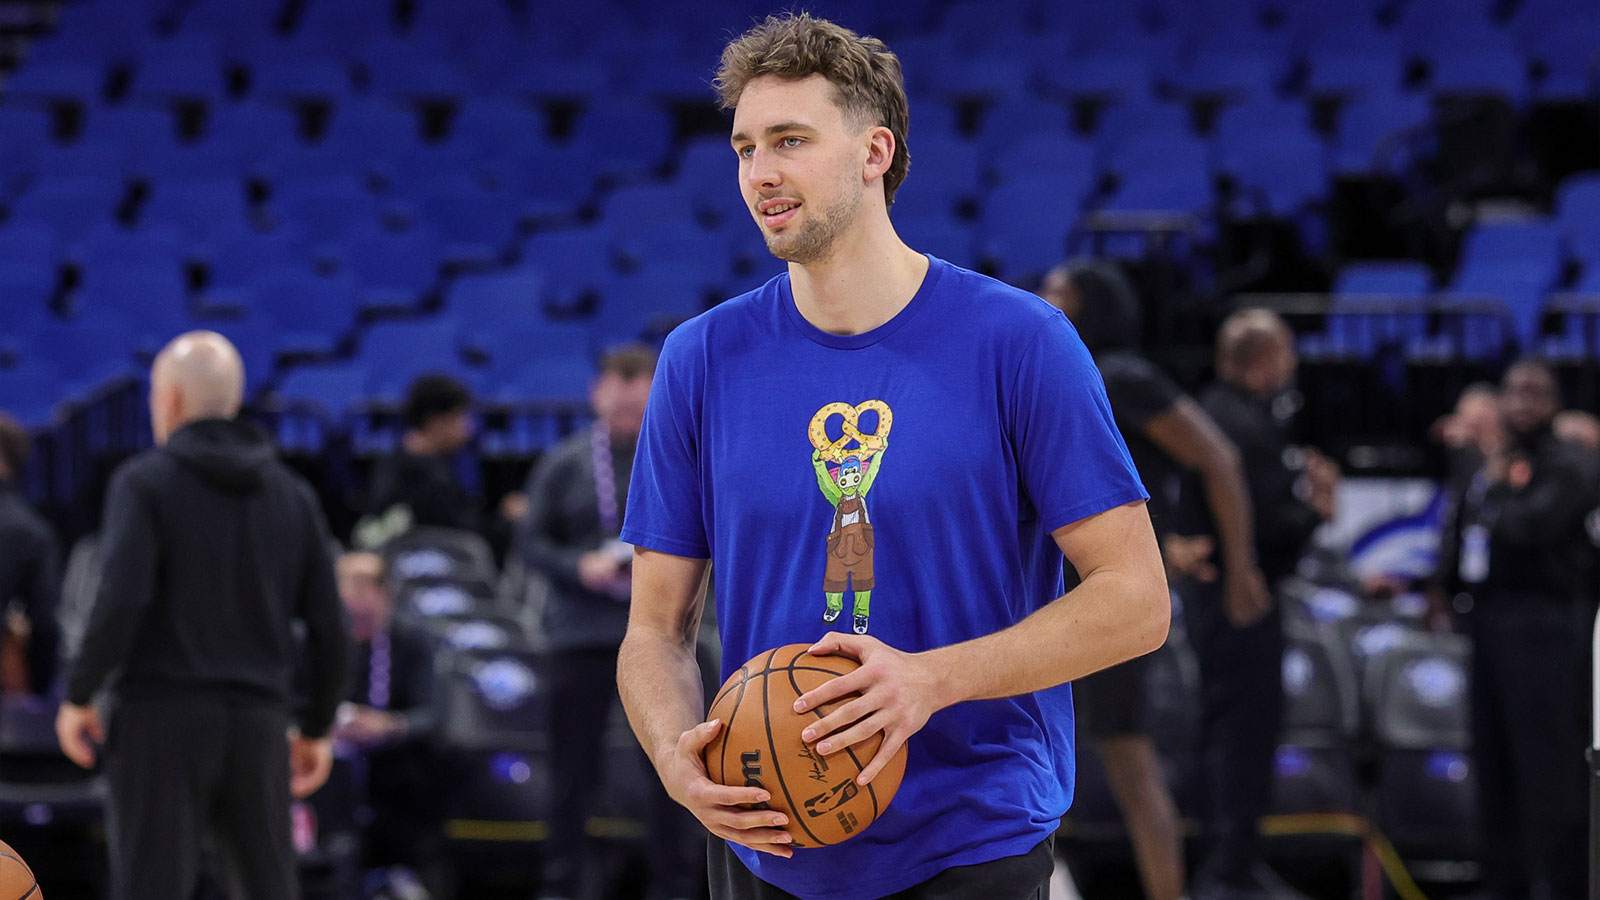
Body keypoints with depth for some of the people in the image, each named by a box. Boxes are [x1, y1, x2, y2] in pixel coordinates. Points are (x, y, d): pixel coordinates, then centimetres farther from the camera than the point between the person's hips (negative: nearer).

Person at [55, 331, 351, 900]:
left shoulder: (144, 483, -3)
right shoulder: (292, 495, 11)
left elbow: (123, 599, -17)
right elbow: (328, 624, 8)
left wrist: (78, 695, -5)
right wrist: (317, 727, 19)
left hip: (162, 722, -4)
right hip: (258, 725, 4)